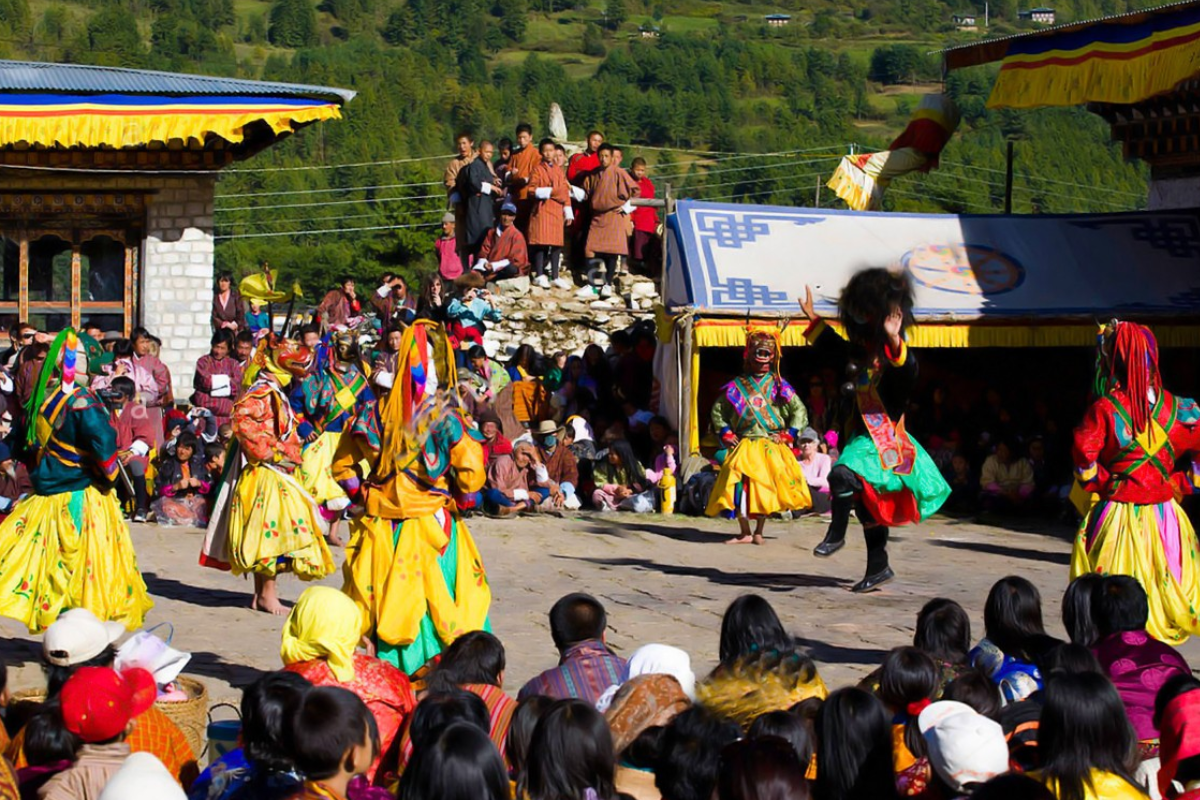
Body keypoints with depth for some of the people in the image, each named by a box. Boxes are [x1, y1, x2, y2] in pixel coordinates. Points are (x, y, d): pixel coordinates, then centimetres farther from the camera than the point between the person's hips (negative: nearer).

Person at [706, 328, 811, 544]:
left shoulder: (779, 386, 5)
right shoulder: (736, 386, 8)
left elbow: (799, 412, 6)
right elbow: (717, 411, 17)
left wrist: (787, 435, -4)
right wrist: (726, 434, 5)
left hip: (771, 447, -1)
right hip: (744, 446, 1)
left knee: (765, 488, -6)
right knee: (739, 485, -11)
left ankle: (758, 532, 7)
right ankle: (745, 533, -1)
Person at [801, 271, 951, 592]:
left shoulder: (896, 354, -13)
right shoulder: (859, 351, 11)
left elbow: (908, 371, -35)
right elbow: (832, 345, 29)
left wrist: (895, 341, -48)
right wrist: (812, 317, 30)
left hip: (884, 438, -9)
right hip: (862, 435, 9)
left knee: (843, 474, -30)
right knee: (866, 504, 12)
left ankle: (836, 534, -12)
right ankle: (878, 567, 20)